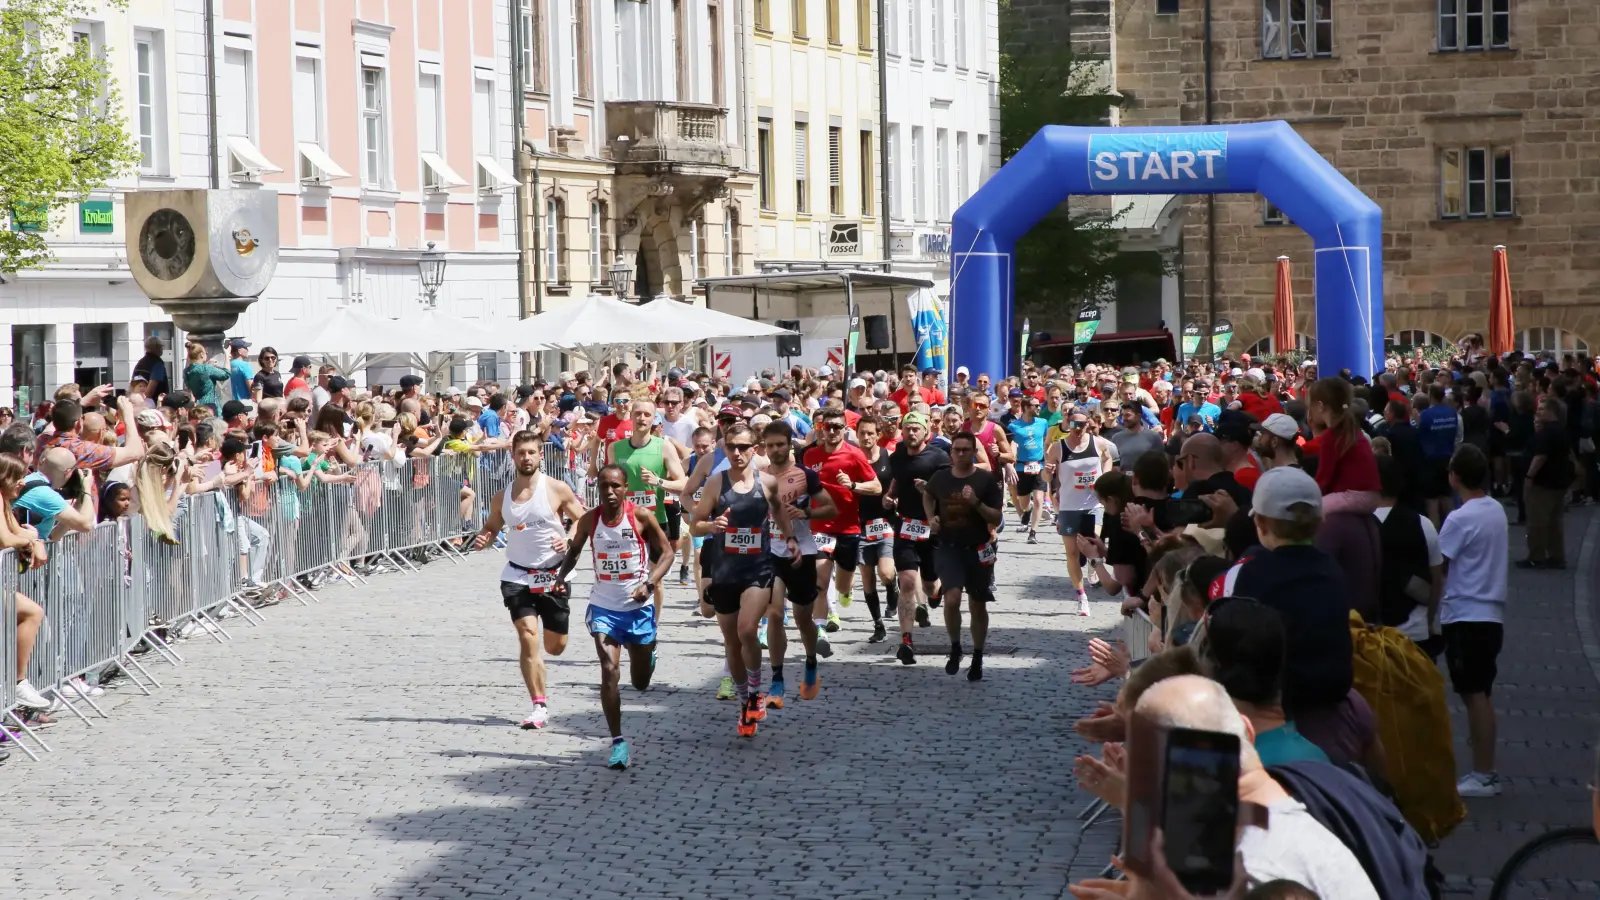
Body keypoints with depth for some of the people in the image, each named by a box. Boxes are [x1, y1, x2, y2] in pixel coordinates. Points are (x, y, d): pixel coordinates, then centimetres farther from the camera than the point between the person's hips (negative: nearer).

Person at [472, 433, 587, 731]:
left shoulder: (557, 490, -6)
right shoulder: (502, 497, 3)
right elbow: (492, 527, 17)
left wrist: (569, 541, -19)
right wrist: (483, 539, -6)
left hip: (553, 575, -1)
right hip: (517, 576, 1)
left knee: (555, 646, 6)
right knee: (528, 637, -15)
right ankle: (540, 707, -11)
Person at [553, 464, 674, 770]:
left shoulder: (641, 517, -13)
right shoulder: (589, 520, -6)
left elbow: (665, 552, -5)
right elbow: (574, 549, 12)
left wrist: (649, 584, -20)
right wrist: (561, 576, -6)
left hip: (638, 607, 0)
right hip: (603, 607, 0)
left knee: (640, 682, 13)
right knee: (609, 671, -16)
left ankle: (647, 656, 52)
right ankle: (618, 742, -7)